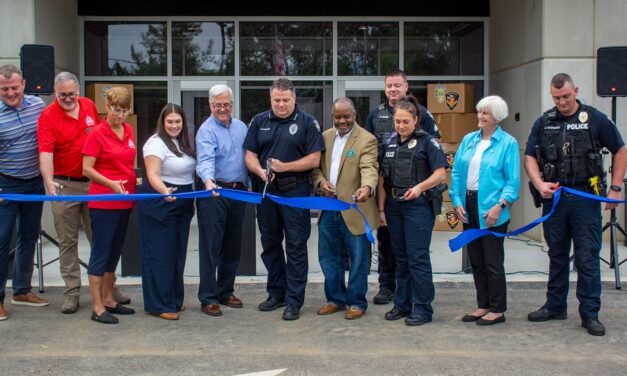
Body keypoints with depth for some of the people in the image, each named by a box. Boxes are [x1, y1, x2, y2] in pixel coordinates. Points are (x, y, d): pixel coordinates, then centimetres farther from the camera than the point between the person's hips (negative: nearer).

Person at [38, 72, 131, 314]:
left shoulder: (89, 106, 5)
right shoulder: (48, 116, -9)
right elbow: (45, 153, -20)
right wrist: (49, 182, -35)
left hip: (94, 182, 4)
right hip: (64, 185, -4)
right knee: (68, 241, 5)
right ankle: (71, 292, 12)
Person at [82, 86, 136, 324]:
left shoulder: (128, 131, 9)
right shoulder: (97, 133, -10)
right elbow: (87, 169, -11)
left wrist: (134, 187, 11)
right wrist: (111, 183, -22)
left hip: (125, 200, 7)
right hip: (103, 202, -7)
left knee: (115, 252, 14)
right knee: (100, 253, -1)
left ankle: (109, 300, 26)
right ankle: (98, 308, 5)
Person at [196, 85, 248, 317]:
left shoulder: (241, 127, 13)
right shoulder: (207, 130, -9)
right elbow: (205, 159, -25)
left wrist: (249, 185, 8)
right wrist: (208, 181, -42)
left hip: (238, 192, 7)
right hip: (214, 193, -6)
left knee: (233, 246, 13)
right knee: (211, 247, -4)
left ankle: (226, 292, 24)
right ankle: (208, 298, 1)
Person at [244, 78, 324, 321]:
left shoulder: (307, 122, -2)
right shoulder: (259, 121, 9)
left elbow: (314, 159, -7)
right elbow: (250, 155, 6)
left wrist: (285, 166, -17)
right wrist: (261, 171, -14)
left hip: (295, 191, -4)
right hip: (266, 190, 4)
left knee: (296, 246, -2)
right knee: (270, 244, 13)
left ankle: (293, 301, 4)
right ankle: (276, 293, 26)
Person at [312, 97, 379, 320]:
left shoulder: (367, 140, -7)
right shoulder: (325, 137, 11)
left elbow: (369, 168, -21)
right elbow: (315, 165, 15)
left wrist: (367, 187, -41)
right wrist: (321, 182, -6)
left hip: (354, 208, -6)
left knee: (357, 258, 4)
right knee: (328, 256, 13)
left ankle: (356, 302, 17)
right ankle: (335, 299, 28)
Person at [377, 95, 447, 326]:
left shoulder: (427, 141, -3)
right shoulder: (390, 144, 13)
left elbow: (440, 174, -10)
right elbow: (383, 179, 13)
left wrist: (419, 187, -25)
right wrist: (381, 208, 8)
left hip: (418, 206, -6)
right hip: (394, 206, 6)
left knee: (417, 257, -5)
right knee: (400, 257, 12)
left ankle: (423, 309, 3)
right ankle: (402, 304, 22)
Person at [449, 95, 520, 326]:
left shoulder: (508, 143, -4)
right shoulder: (468, 140, 11)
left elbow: (513, 180, -9)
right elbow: (456, 172, 10)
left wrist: (500, 206, -18)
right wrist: (457, 201, 0)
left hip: (491, 211, -6)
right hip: (469, 208, 6)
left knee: (493, 261, 0)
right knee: (475, 260, 13)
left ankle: (498, 309, 12)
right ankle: (483, 305, 25)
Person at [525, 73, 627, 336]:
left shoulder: (595, 119, -1)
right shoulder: (544, 122, 7)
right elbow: (530, 157, 7)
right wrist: (539, 184, -10)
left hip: (586, 198, -3)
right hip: (554, 198, 3)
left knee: (587, 258, -2)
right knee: (557, 256, 13)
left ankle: (590, 314, 6)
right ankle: (555, 307, 24)